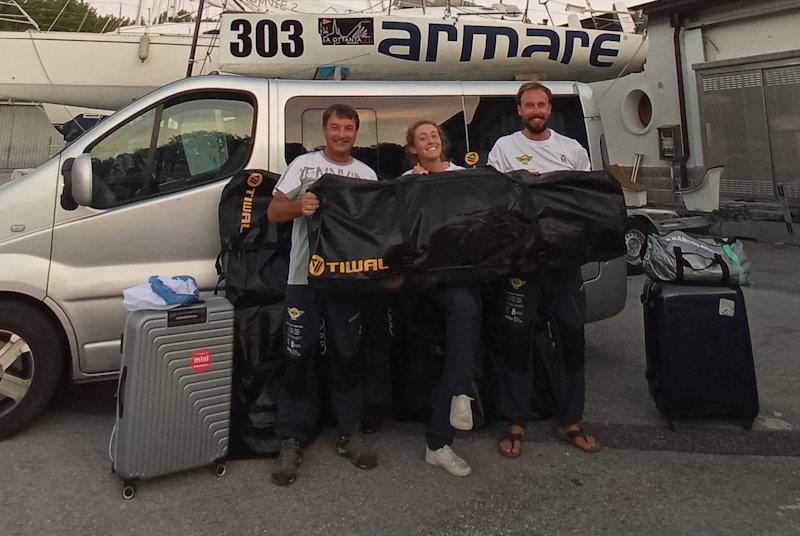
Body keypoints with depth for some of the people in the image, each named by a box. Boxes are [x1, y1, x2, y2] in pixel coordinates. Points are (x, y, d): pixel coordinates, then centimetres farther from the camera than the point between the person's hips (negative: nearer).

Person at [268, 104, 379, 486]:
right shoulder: (303, 165, 7)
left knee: (349, 355, 7)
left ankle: (350, 433, 21)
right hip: (304, 275, -2)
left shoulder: (366, 175, 13)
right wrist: (298, 206, -19)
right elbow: (273, 212, 3)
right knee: (297, 357, -2)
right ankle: (291, 441, 9)